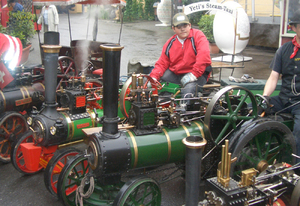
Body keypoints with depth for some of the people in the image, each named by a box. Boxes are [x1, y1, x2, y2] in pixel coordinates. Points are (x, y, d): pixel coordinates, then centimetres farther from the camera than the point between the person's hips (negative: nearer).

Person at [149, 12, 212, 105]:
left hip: (196, 74, -5)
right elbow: (162, 63, 7)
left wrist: (194, 74, -25)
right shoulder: (170, 43, 9)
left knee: (189, 88, -38)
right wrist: (154, 77, -10)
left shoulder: (198, 35, -5)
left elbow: (204, 56, -19)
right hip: (175, 74, 5)